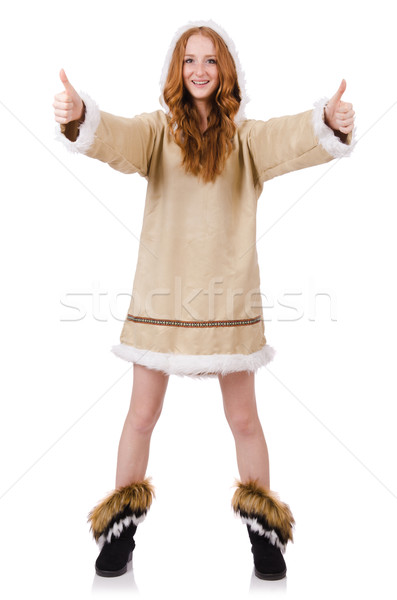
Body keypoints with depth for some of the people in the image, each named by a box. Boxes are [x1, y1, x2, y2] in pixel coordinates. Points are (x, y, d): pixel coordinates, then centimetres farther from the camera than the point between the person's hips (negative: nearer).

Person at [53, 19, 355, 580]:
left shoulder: (244, 136, 5)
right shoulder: (157, 129, 5)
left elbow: (290, 138, -14)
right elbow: (116, 138, -15)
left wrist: (330, 121, -35)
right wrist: (77, 115, -36)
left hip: (228, 296, 0)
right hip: (161, 295, 0)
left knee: (243, 419, 9)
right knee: (143, 414, 10)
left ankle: (264, 531, 31)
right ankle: (121, 526, 32)